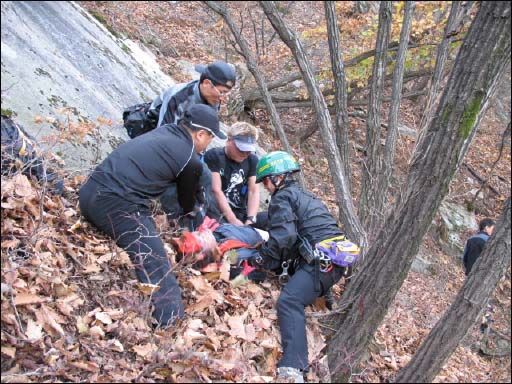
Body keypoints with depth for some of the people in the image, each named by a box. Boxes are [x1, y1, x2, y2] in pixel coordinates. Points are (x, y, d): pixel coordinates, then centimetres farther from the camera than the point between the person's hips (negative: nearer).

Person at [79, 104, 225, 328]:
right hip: (118, 207, -9)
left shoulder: (163, 131, 20)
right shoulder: (191, 161, 0)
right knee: (159, 273, -7)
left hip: (89, 191, 9)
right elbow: (187, 203, 19)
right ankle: (168, 327, -14)